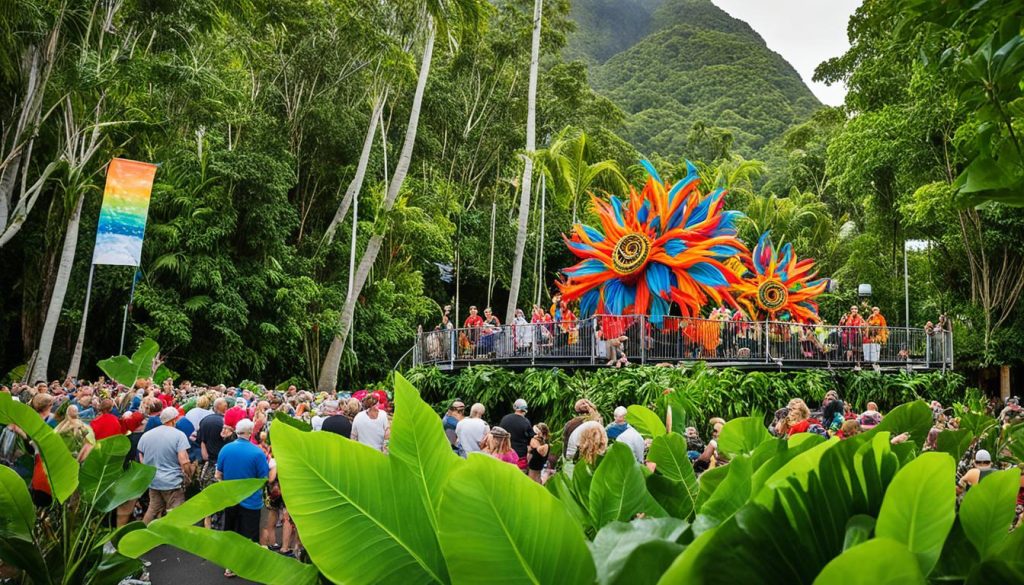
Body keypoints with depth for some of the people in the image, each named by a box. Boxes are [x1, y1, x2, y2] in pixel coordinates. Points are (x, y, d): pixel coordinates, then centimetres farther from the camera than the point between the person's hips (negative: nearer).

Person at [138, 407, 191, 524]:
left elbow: (142, 460, 12)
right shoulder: (179, 435, -12)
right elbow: (184, 461, -18)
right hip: (172, 482, -6)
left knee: (152, 510, 18)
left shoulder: (146, 435, 6)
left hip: (152, 482, 6)